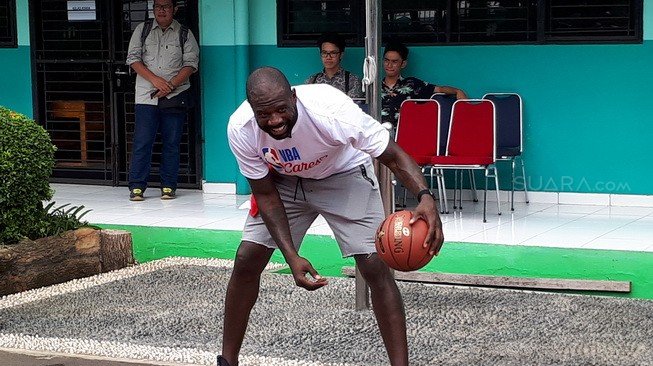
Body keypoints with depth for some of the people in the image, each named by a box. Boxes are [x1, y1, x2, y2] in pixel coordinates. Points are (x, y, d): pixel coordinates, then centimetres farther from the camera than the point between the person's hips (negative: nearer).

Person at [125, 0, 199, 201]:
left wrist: (171, 85, -11)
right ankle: (137, 186, 1)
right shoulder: (142, 30, 10)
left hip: (175, 96, 0)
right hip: (146, 95, 0)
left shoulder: (184, 34, 8)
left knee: (172, 143, 2)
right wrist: (154, 79, -9)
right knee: (142, 141, -4)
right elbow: (133, 58, 4)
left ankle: (168, 186, 10)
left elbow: (191, 63, 2)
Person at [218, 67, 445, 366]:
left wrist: (425, 197, -49)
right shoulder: (240, 129, -28)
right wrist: (292, 257, -26)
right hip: (284, 181, 3)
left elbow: (393, 156, -30)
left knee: (375, 267, -15)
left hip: (344, 176, -2)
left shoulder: (331, 108, -38)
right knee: (246, 260, -5)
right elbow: (266, 195, -16)